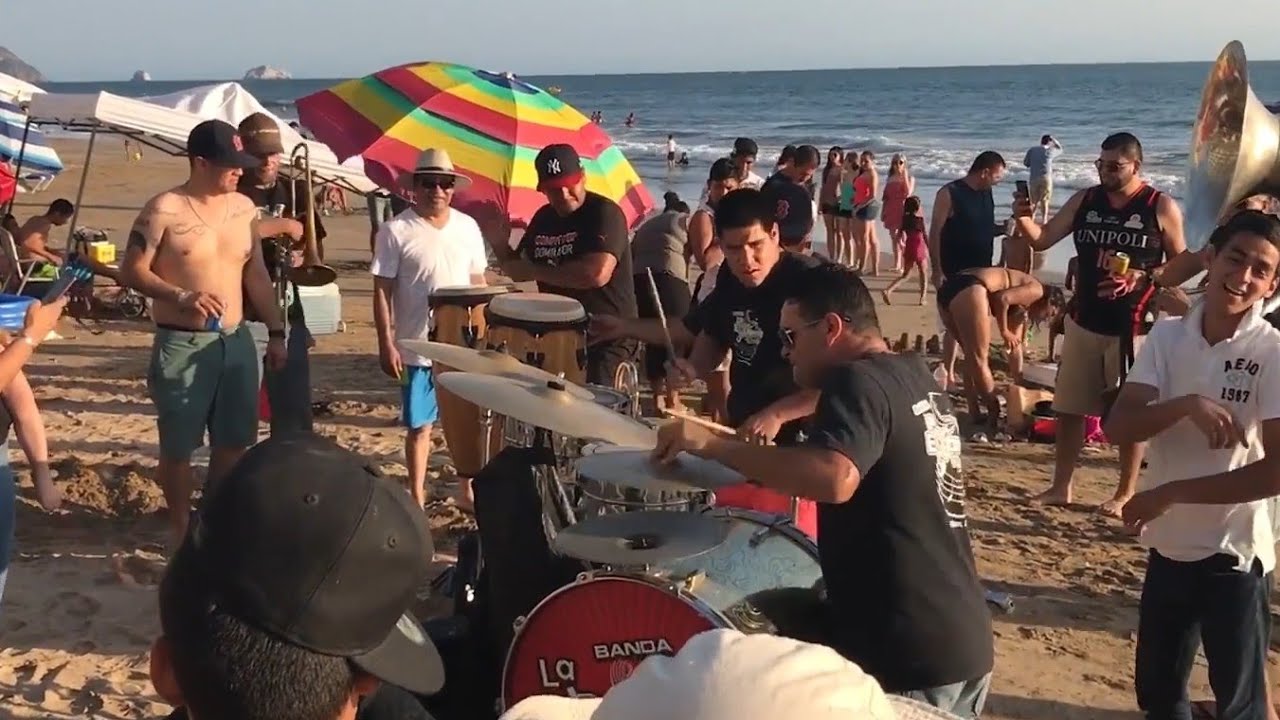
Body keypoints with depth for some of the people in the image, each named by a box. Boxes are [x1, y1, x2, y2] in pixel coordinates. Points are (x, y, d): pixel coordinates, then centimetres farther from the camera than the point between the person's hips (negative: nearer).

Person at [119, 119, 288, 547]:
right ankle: (181, 525, 22)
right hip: (182, 345, -5)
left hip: (237, 341, 5)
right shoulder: (165, 210, -10)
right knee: (179, 444, 5)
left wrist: (275, 332, 12)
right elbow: (132, 271, -9)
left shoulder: (244, 207, 7)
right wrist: (182, 296, -23)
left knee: (234, 439, 12)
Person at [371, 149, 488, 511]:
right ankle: (417, 497, 20)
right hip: (418, 348, -3)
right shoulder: (396, 231, -7)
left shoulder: (468, 227, 5)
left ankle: (468, 488, 29)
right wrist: (386, 343, -11)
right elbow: (382, 291, -7)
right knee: (420, 425, 7)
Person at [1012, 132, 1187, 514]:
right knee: (1068, 407, 9)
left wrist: (1142, 278, -19)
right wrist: (1023, 217, -17)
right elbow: (1042, 239, 4)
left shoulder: (1162, 207, -6)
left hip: (1133, 326, -4)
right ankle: (1060, 486, 21)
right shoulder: (1084, 201, 4)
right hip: (1084, 322, 4)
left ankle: (1125, 494, 19)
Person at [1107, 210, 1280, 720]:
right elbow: (1117, 427, -9)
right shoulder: (1167, 336, -3)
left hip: (1235, 553, -4)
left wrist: (1170, 493, -17)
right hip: (1168, 545, 4)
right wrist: (1187, 404, -26)